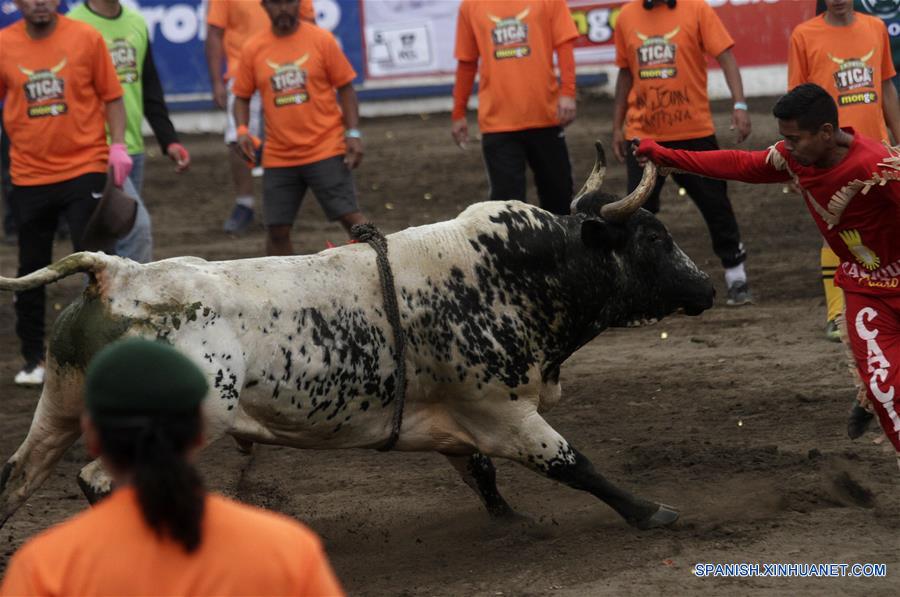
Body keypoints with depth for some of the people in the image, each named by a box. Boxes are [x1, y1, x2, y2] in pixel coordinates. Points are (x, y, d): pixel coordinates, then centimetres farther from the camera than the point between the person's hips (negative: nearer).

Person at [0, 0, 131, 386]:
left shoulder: (86, 38, -3)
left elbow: (112, 97, 2)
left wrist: (118, 145, -8)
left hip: (84, 169, -2)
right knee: (31, 270, 10)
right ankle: (34, 358, 22)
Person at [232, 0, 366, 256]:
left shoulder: (322, 40, -3)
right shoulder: (252, 50, 2)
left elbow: (345, 88, 0)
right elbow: (242, 96, 10)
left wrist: (353, 133, -8)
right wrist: (242, 129, -8)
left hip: (326, 150, -3)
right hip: (278, 156, 3)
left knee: (349, 215, -8)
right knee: (276, 229, 4)